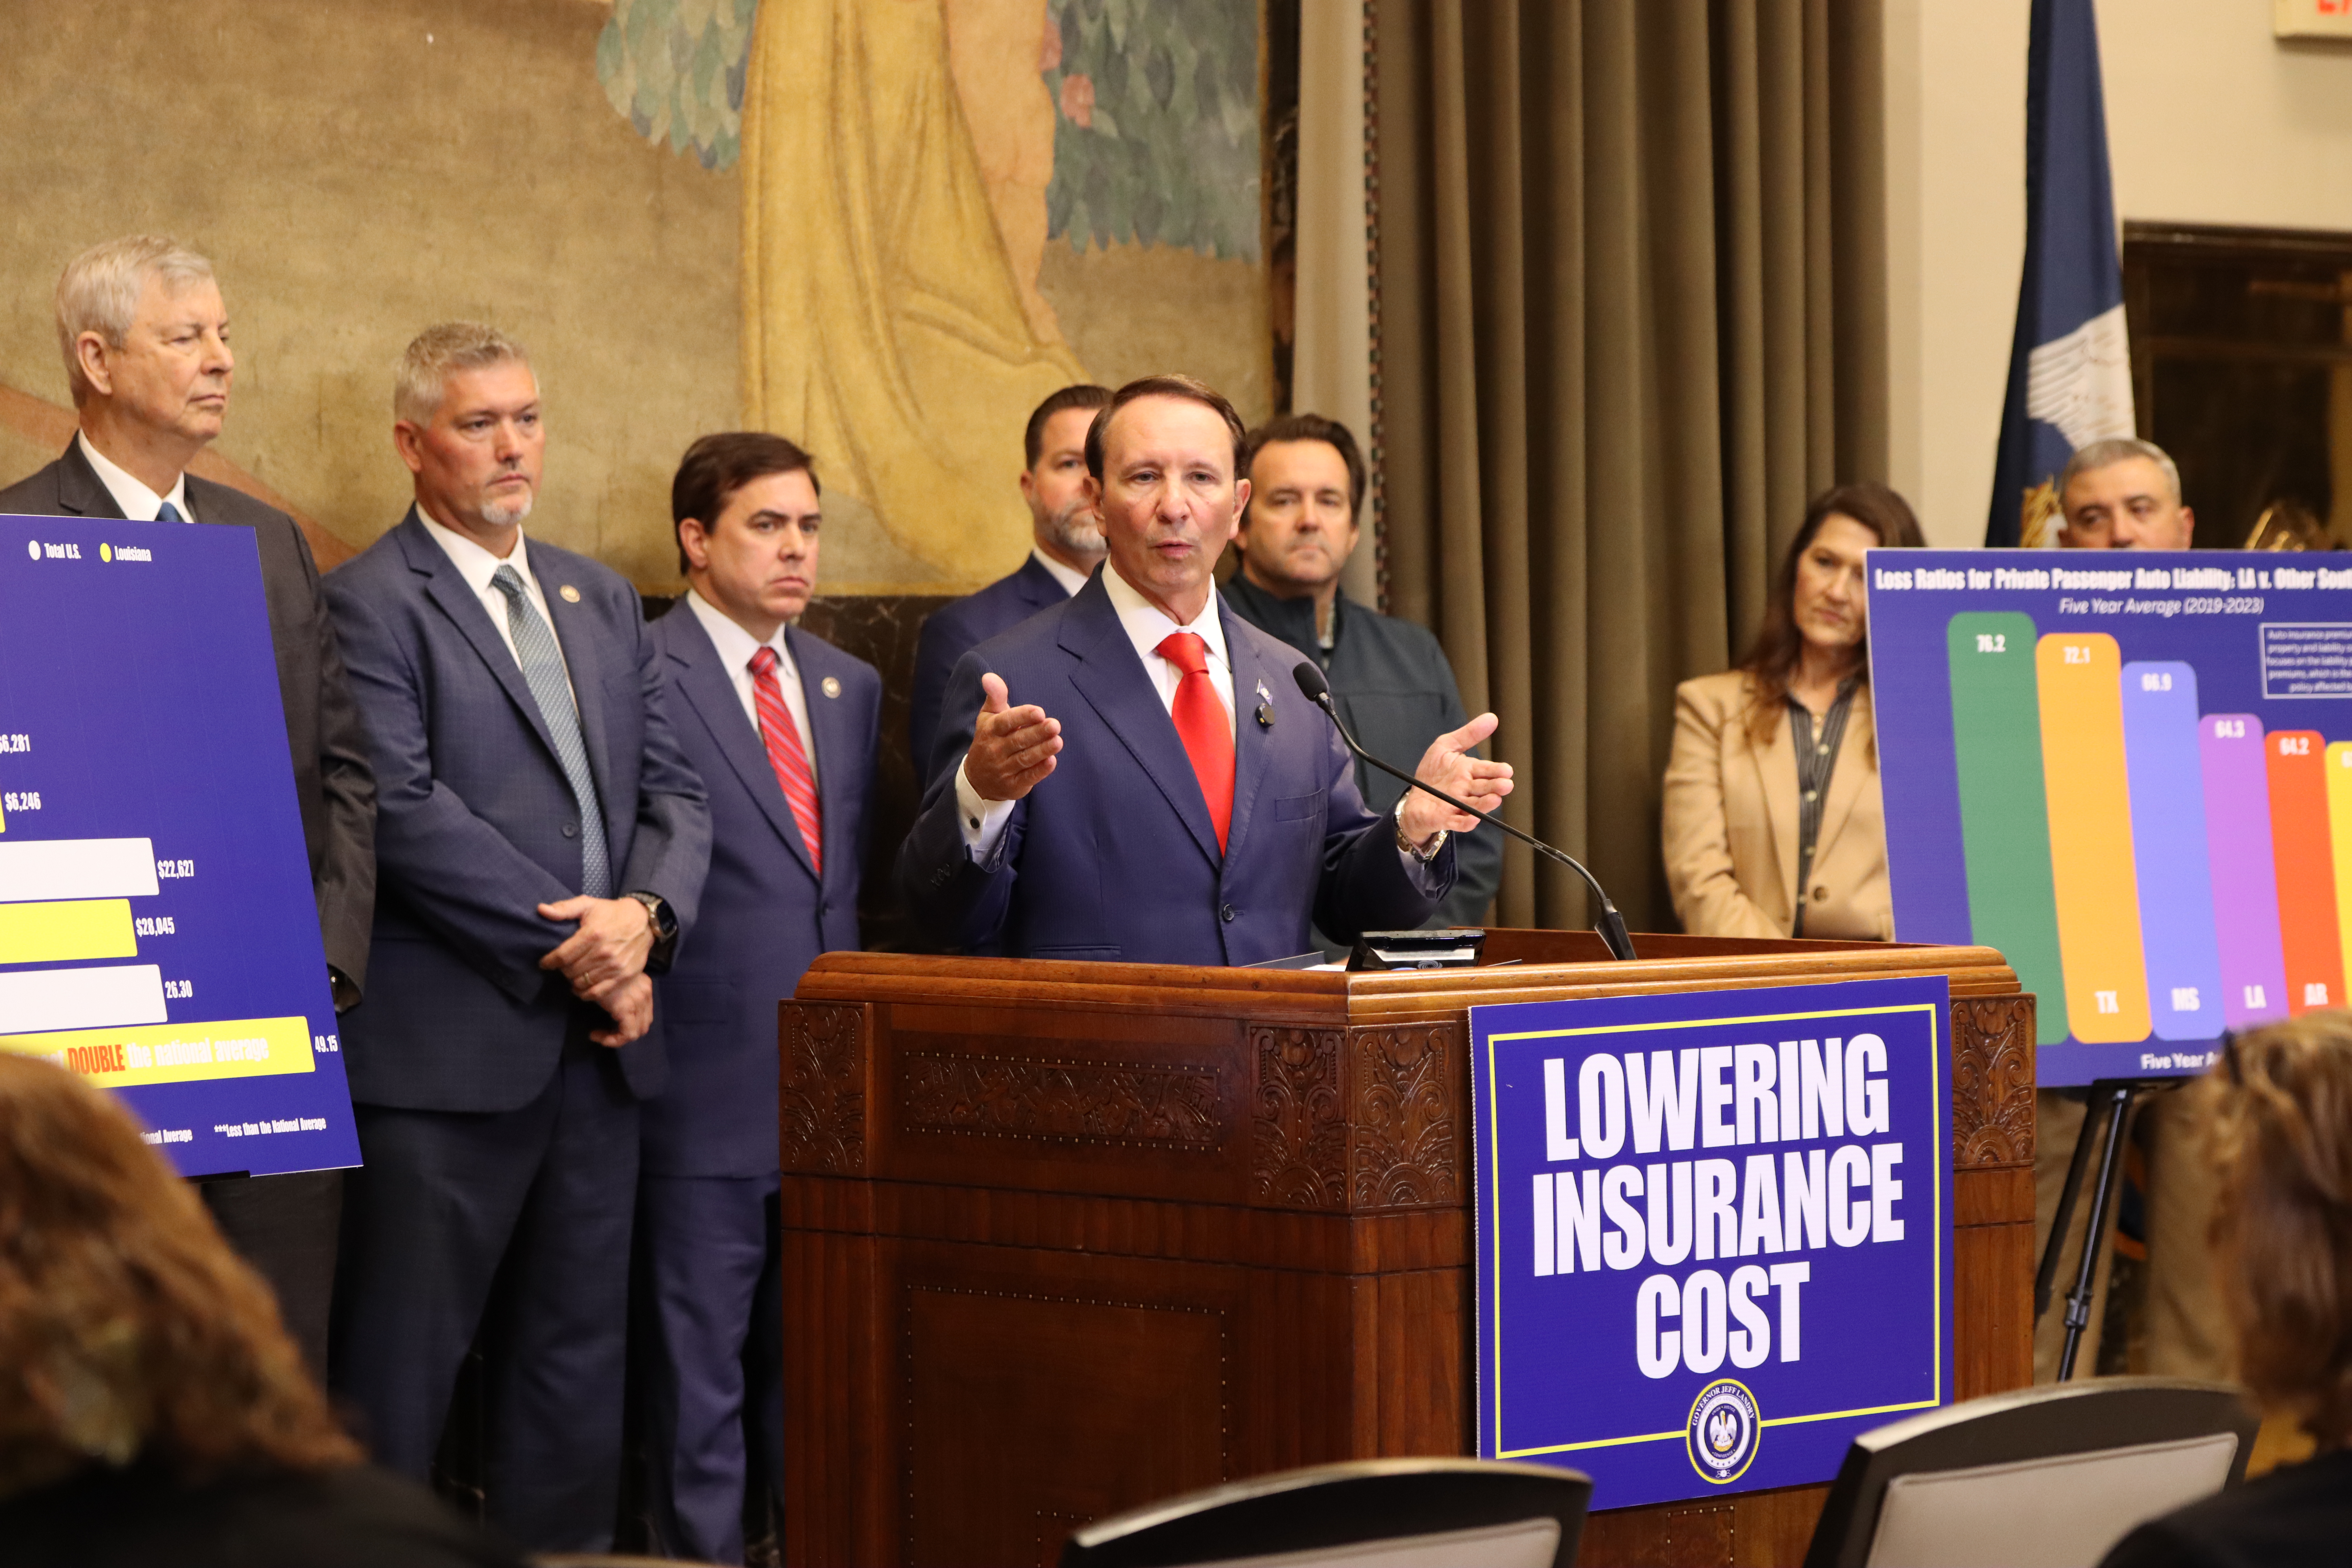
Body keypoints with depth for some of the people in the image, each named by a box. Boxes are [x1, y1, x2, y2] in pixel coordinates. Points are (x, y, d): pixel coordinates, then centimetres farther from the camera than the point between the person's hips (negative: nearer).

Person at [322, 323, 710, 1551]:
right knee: (399, 1372, -3)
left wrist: (645, 915, -7)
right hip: (448, 1048, -7)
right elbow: (405, 809, -15)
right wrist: (572, 949, -14)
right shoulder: (371, 605, -5)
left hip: (599, 1038, 7)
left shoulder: (603, 604, 18)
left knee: (577, 1358, 10)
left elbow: (674, 793, 14)